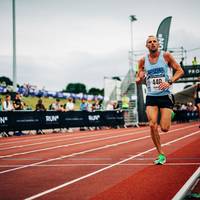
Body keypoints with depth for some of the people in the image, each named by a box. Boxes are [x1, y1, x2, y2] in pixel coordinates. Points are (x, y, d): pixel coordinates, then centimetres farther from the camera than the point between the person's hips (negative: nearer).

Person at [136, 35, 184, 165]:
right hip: (151, 97, 2)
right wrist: (139, 79, -14)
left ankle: (170, 115, 31)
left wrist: (169, 82, -16)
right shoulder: (143, 61, 4)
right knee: (153, 125, -13)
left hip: (165, 96, -2)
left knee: (164, 128, -6)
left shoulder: (166, 56, -2)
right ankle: (161, 154, 1)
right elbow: (138, 80, 11)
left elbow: (180, 71, 0)